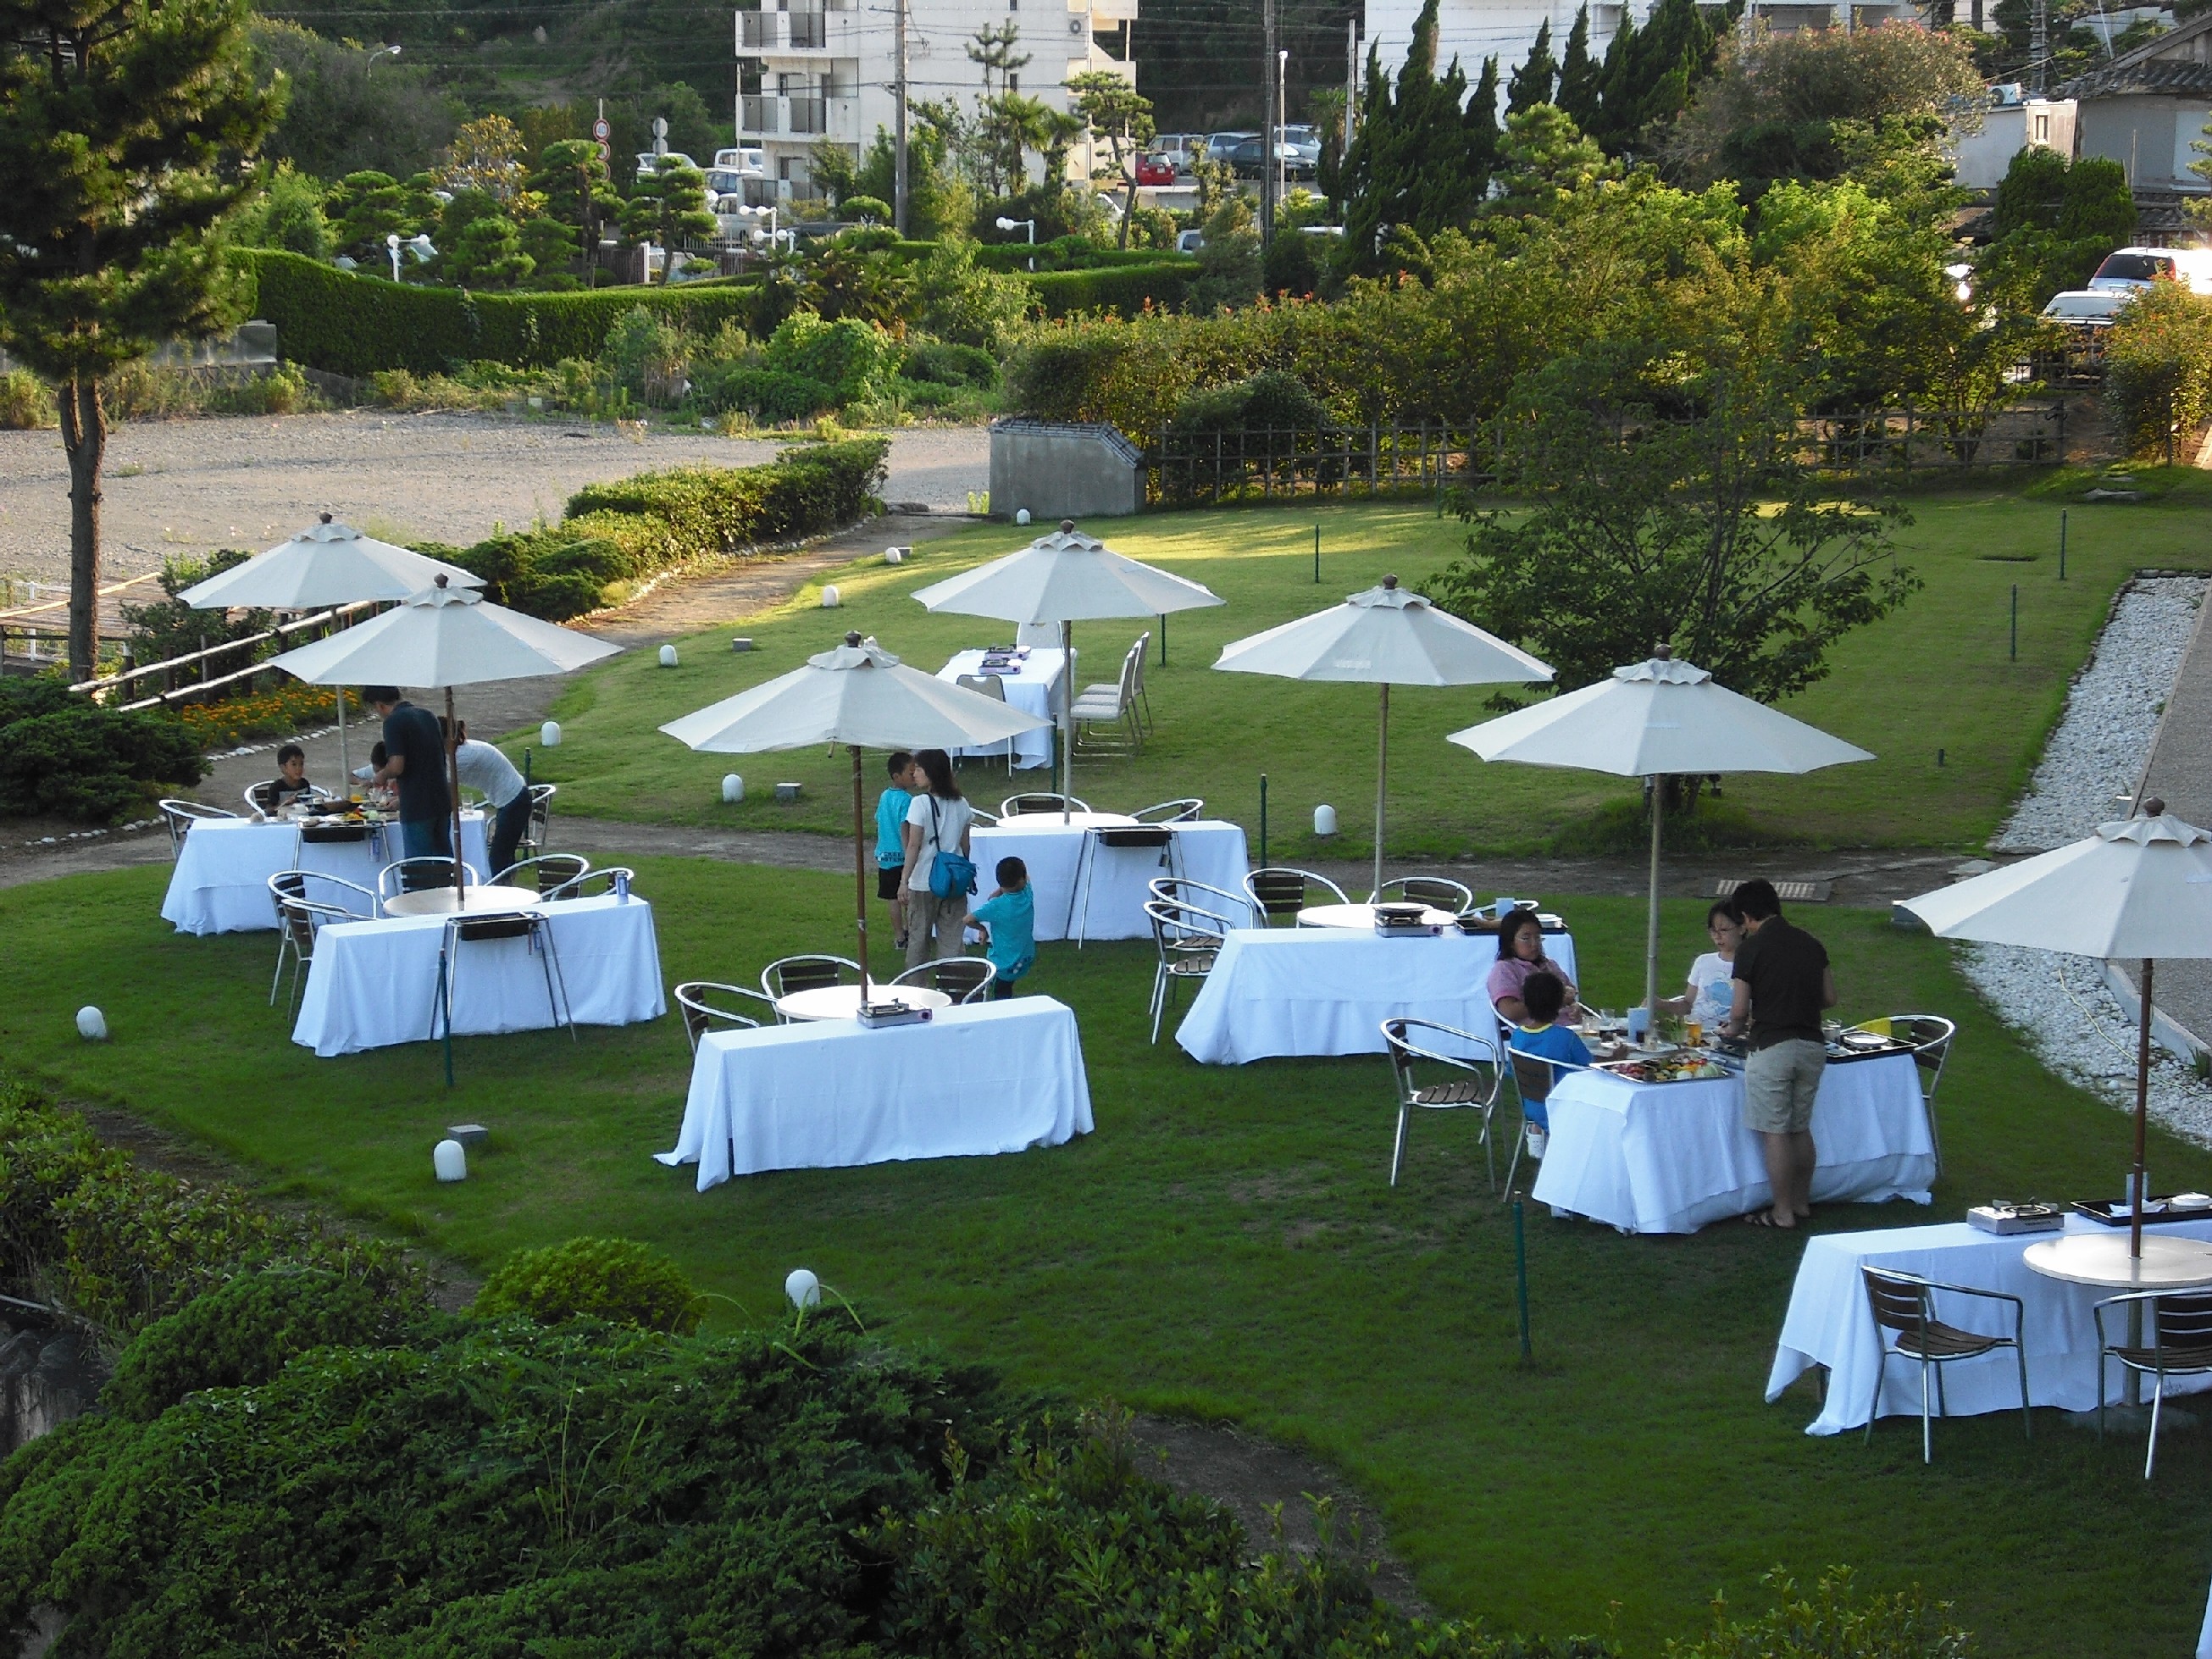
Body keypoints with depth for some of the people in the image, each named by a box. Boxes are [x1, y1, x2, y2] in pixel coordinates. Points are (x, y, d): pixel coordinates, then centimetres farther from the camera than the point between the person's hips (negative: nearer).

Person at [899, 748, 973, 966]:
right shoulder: (961, 804, 3)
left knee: (918, 938, 10)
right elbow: (965, 845, 9)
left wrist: (904, 880, -15)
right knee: (953, 939, 7)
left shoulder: (921, 803, -13)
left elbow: (914, 846, -16)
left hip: (924, 882, -4)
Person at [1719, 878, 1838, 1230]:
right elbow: (1829, 998, 12)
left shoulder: (1751, 949, -9)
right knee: (1801, 1128, 17)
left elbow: (1740, 1010, -9)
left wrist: (1734, 1028, 13)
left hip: (1772, 1048, -6)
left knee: (1775, 1132, 1)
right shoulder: (1810, 944, 8)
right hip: (1812, 1045, 6)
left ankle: (1782, 1212, 4)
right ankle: (1802, 1202, 24)